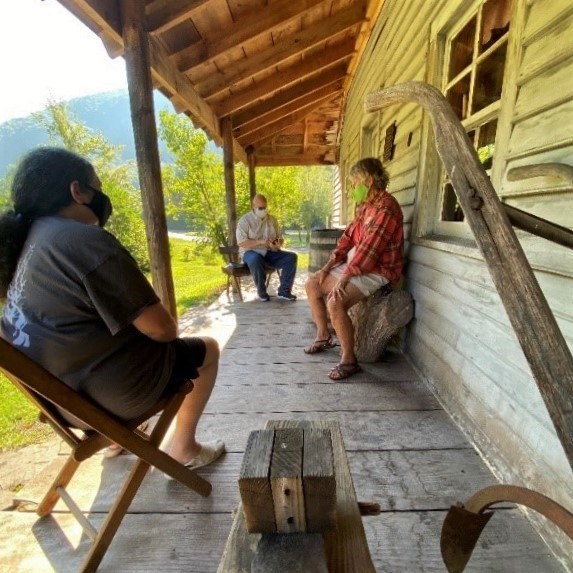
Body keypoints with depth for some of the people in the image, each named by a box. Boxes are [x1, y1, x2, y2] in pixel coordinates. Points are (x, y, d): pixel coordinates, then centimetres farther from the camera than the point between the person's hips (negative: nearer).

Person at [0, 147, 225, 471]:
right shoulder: (88, 242, -25)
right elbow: (161, 328, -24)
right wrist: (170, 328, -2)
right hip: (115, 394, -8)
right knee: (208, 350, 11)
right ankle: (184, 449, 21)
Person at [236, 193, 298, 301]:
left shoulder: (272, 219, 11)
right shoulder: (244, 220, -3)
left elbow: (280, 238, 13)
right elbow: (241, 243, -13)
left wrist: (279, 243, -13)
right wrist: (260, 241, -23)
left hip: (270, 253, 5)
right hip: (251, 252, -4)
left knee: (291, 257, -18)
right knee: (256, 260, -40)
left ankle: (284, 291, -18)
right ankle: (261, 292, -19)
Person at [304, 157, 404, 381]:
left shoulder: (385, 207, -19)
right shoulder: (365, 205, 13)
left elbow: (369, 248, -27)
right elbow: (348, 236, 10)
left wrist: (345, 277, -25)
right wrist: (328, 266, 2)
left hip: (376, 271, -10)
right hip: (355, 265, 10)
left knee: (335, 303, -30)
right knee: (312, 284, 8)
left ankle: (349, 360, -11)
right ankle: (323, 337, 20)